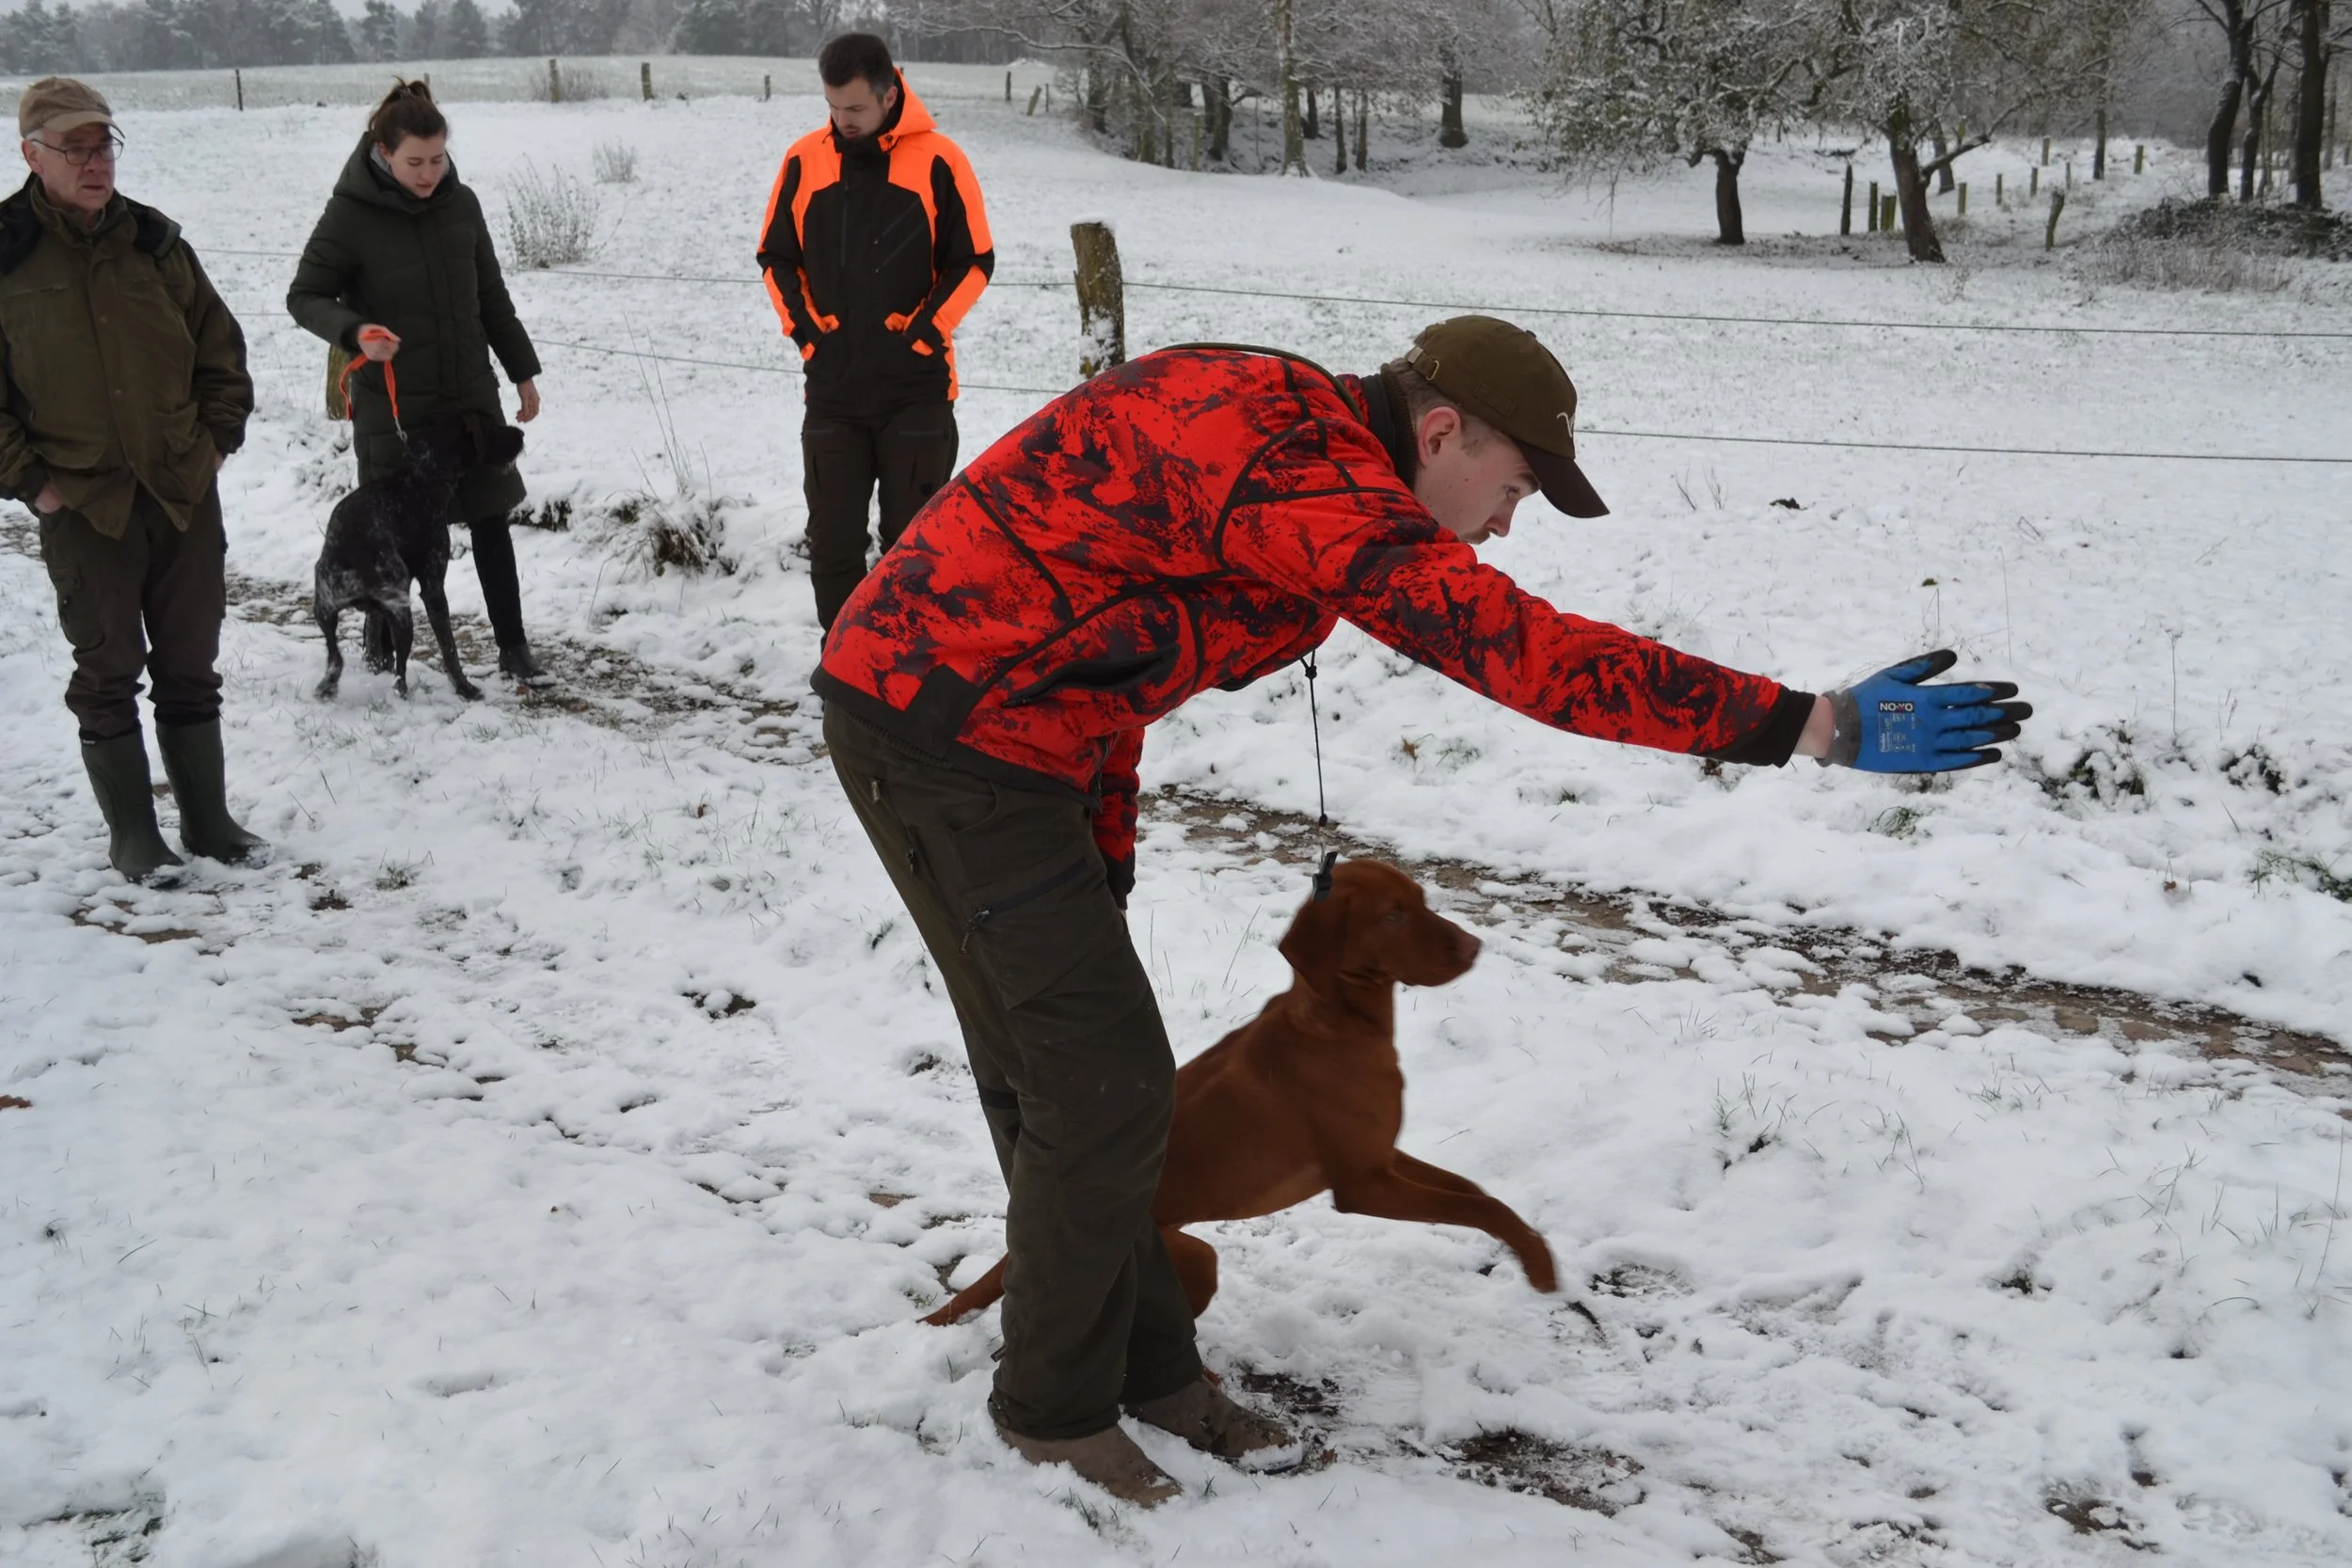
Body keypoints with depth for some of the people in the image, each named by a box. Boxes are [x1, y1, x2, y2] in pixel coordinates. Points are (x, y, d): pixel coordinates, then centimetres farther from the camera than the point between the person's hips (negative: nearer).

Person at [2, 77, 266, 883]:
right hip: (82, 506, -3)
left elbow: (220, 347, 13)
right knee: (109, 675, 5)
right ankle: (131, 838, 16)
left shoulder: (155, 241, 4)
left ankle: (208, 820, 23)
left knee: (190, 670, 11)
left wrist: (218, 439, 6)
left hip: (186, 494, 3)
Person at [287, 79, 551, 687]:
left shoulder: (461, 203, 2)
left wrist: (522, 371, 14)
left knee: (491, 519, 3)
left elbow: (491, 296, 12)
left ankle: (513, 648, 10)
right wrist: (355, 332, -23)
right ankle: (380, 641, 29)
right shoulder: (350, 213, -11)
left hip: (469, 393, 3)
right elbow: (305, 296, -4)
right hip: (391, 404, -3)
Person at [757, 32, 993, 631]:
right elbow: (777, 256, 11)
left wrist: (924, 331, -10)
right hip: (831, 389, 3)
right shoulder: (805, 160, 2)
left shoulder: (937, 161, -7)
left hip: (917, 389, -3)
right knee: (832, 537, 7)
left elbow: (973, 261, -2)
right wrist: (804, 326, -1)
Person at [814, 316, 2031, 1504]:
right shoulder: (1313, 483, -22)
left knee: (1047, 1072, 18)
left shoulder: (1264, 417, 11)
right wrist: (1811, 725, -31)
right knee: (1107, 1090, -2)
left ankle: (1144, 1369, 32)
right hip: (958, 730, -11)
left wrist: (1101, 849, 19)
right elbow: (1526, 652, -31)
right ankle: (1055, 1407, 18)